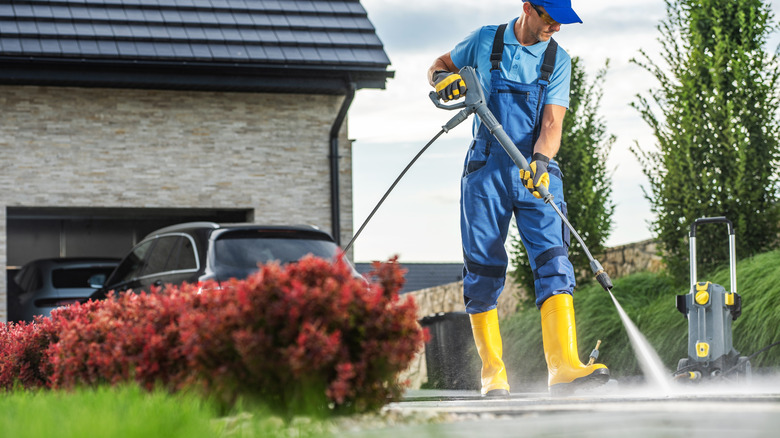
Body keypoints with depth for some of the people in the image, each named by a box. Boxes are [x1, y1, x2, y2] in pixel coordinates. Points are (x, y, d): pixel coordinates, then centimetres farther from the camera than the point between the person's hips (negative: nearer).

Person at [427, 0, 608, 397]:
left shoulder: (558, 60, 4)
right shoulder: (485, 41, 4)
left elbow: (552, 123, -6)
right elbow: (439, 66, 20)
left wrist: (540, 161, -25)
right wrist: (443, 80, -5)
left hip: (538, 173, 0)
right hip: (486, 171, 0)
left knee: (553, 263, -15)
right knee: (483, 271, -1)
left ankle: (564, 367, -25)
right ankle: (493, 374, 5)